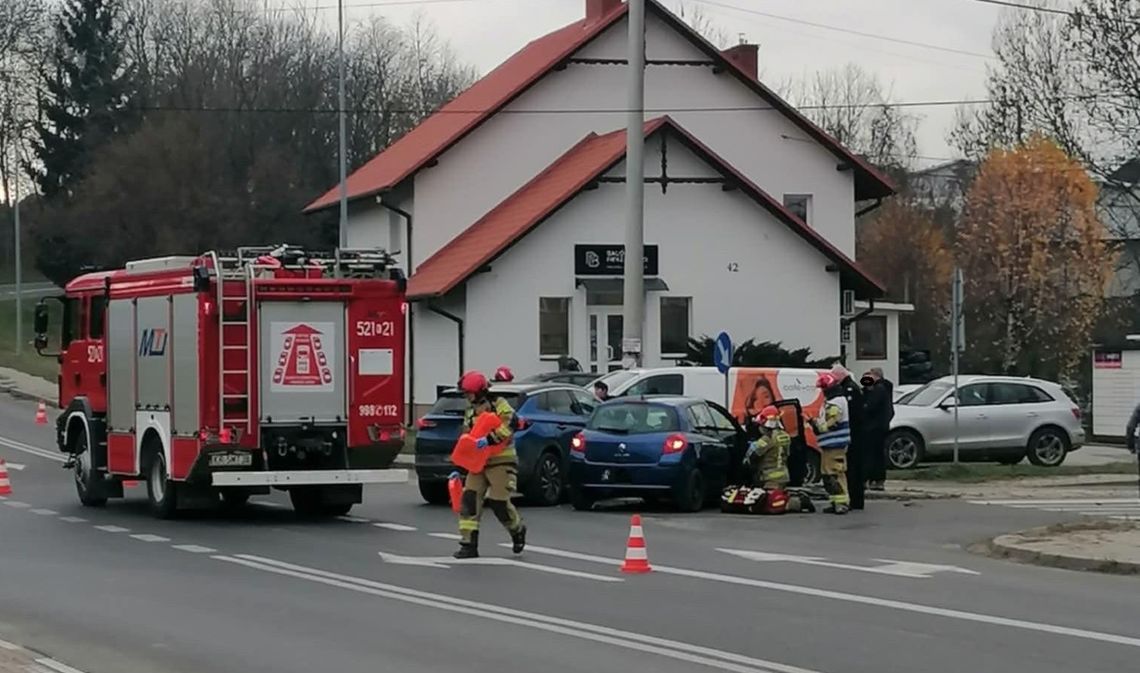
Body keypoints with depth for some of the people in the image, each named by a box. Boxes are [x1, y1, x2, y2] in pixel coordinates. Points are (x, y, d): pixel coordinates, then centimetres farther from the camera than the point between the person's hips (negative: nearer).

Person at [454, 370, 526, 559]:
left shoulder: (499, 405, -7)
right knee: (469, 499, -7)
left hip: (501, 461, -7)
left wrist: (489, 439, -33)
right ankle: (469, 544, -6)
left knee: (499, 503, -8)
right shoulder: (470, 412, 17)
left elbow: (510, 424, -24)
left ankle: (517, 529, 23)